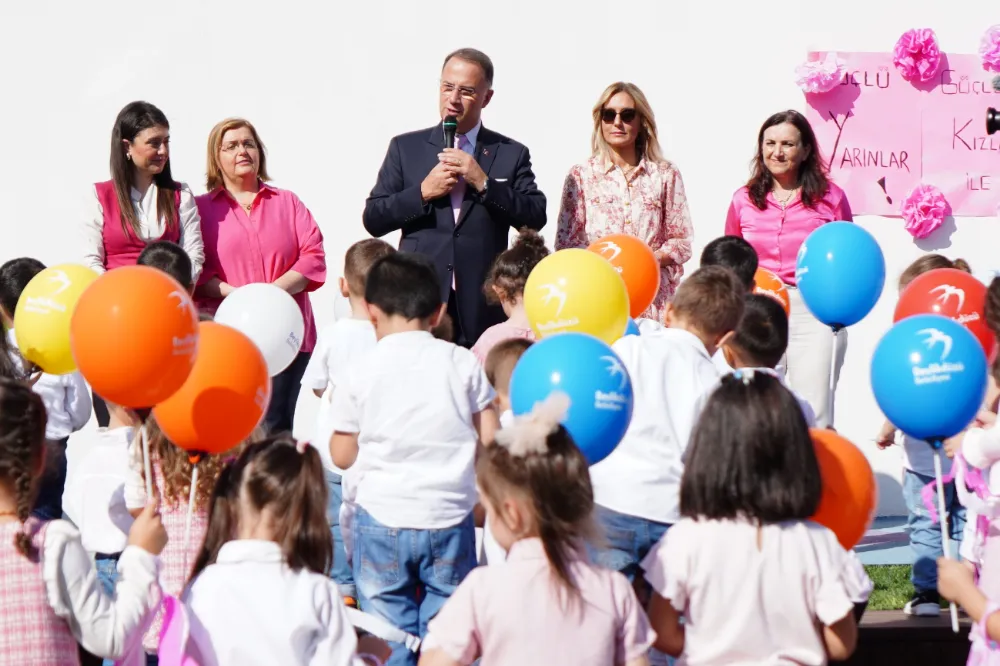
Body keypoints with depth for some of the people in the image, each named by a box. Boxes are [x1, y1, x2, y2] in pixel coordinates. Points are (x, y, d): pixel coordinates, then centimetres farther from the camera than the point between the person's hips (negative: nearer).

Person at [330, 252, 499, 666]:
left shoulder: (362, 372, -3)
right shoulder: (462, 363, -1)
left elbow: (342, 456, 3)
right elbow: (490, 440, -1)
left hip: (382, 519, -1)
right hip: (450, 517, 1)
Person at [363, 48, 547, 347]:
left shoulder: (511, 154, 9)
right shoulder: (406, 148, 11)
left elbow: (535, 219, -1)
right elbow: (372, 220, 6)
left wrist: (483, 183, -10)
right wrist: (423, 193, -8)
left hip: (482, 311, 0)